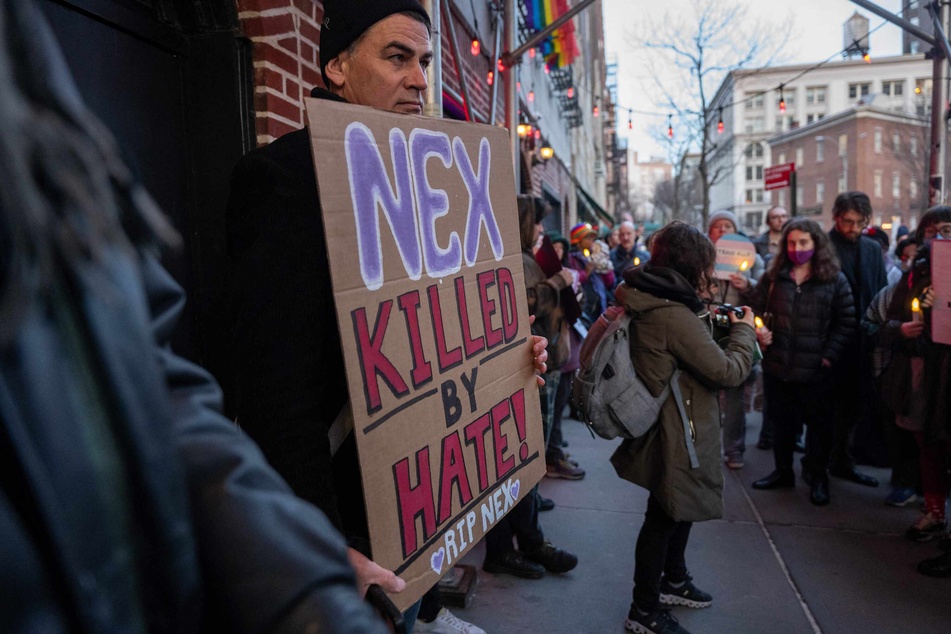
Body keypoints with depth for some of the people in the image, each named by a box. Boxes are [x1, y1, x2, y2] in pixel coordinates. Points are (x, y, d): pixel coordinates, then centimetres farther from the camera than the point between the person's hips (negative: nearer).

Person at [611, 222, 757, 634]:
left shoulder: (650, 302, 3)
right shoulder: (674, 315, -27)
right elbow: (729, 371, -21)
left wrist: (708, 323, 5)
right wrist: (744, 330, -5)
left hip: (669, 425, 10)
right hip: (676, 433, -10)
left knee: (682, 506, 25)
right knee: (665, 517, 4)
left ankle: (673, 580, 45)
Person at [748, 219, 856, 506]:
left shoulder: (835, 279, -2)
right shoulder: (773, 276, 7)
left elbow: (846, 323, -3)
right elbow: (755, 307, 11)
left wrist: (830, 356, -11)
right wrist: (758, 329, -9)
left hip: (815, 369, -3)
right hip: (776, 364, 3)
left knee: (818, 423, 8)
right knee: (782, 420, 15)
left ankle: (817, 476, 24)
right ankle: (783, 471, 30)